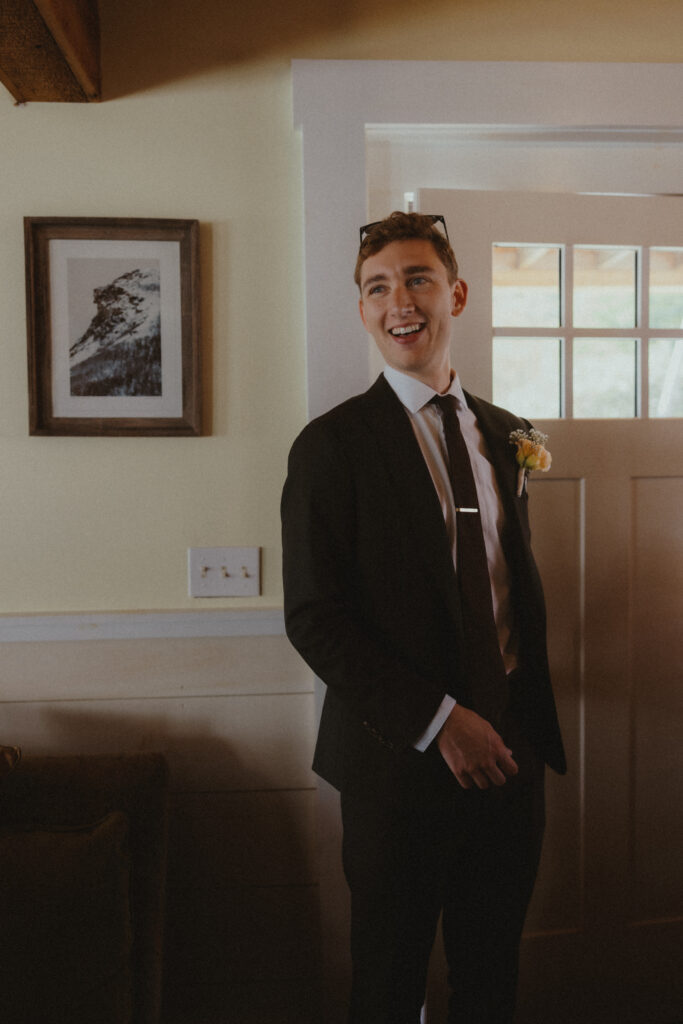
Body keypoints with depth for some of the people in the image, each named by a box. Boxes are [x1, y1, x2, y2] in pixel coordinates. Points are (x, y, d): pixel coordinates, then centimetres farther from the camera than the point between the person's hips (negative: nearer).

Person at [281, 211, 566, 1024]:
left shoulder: (506, 434, 8)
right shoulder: (331, 445, -9)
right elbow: (314, 619, -14)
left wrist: (534, 720, 9)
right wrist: (441, 722, -17)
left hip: (510, 750, 5)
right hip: (403, 759, -4)